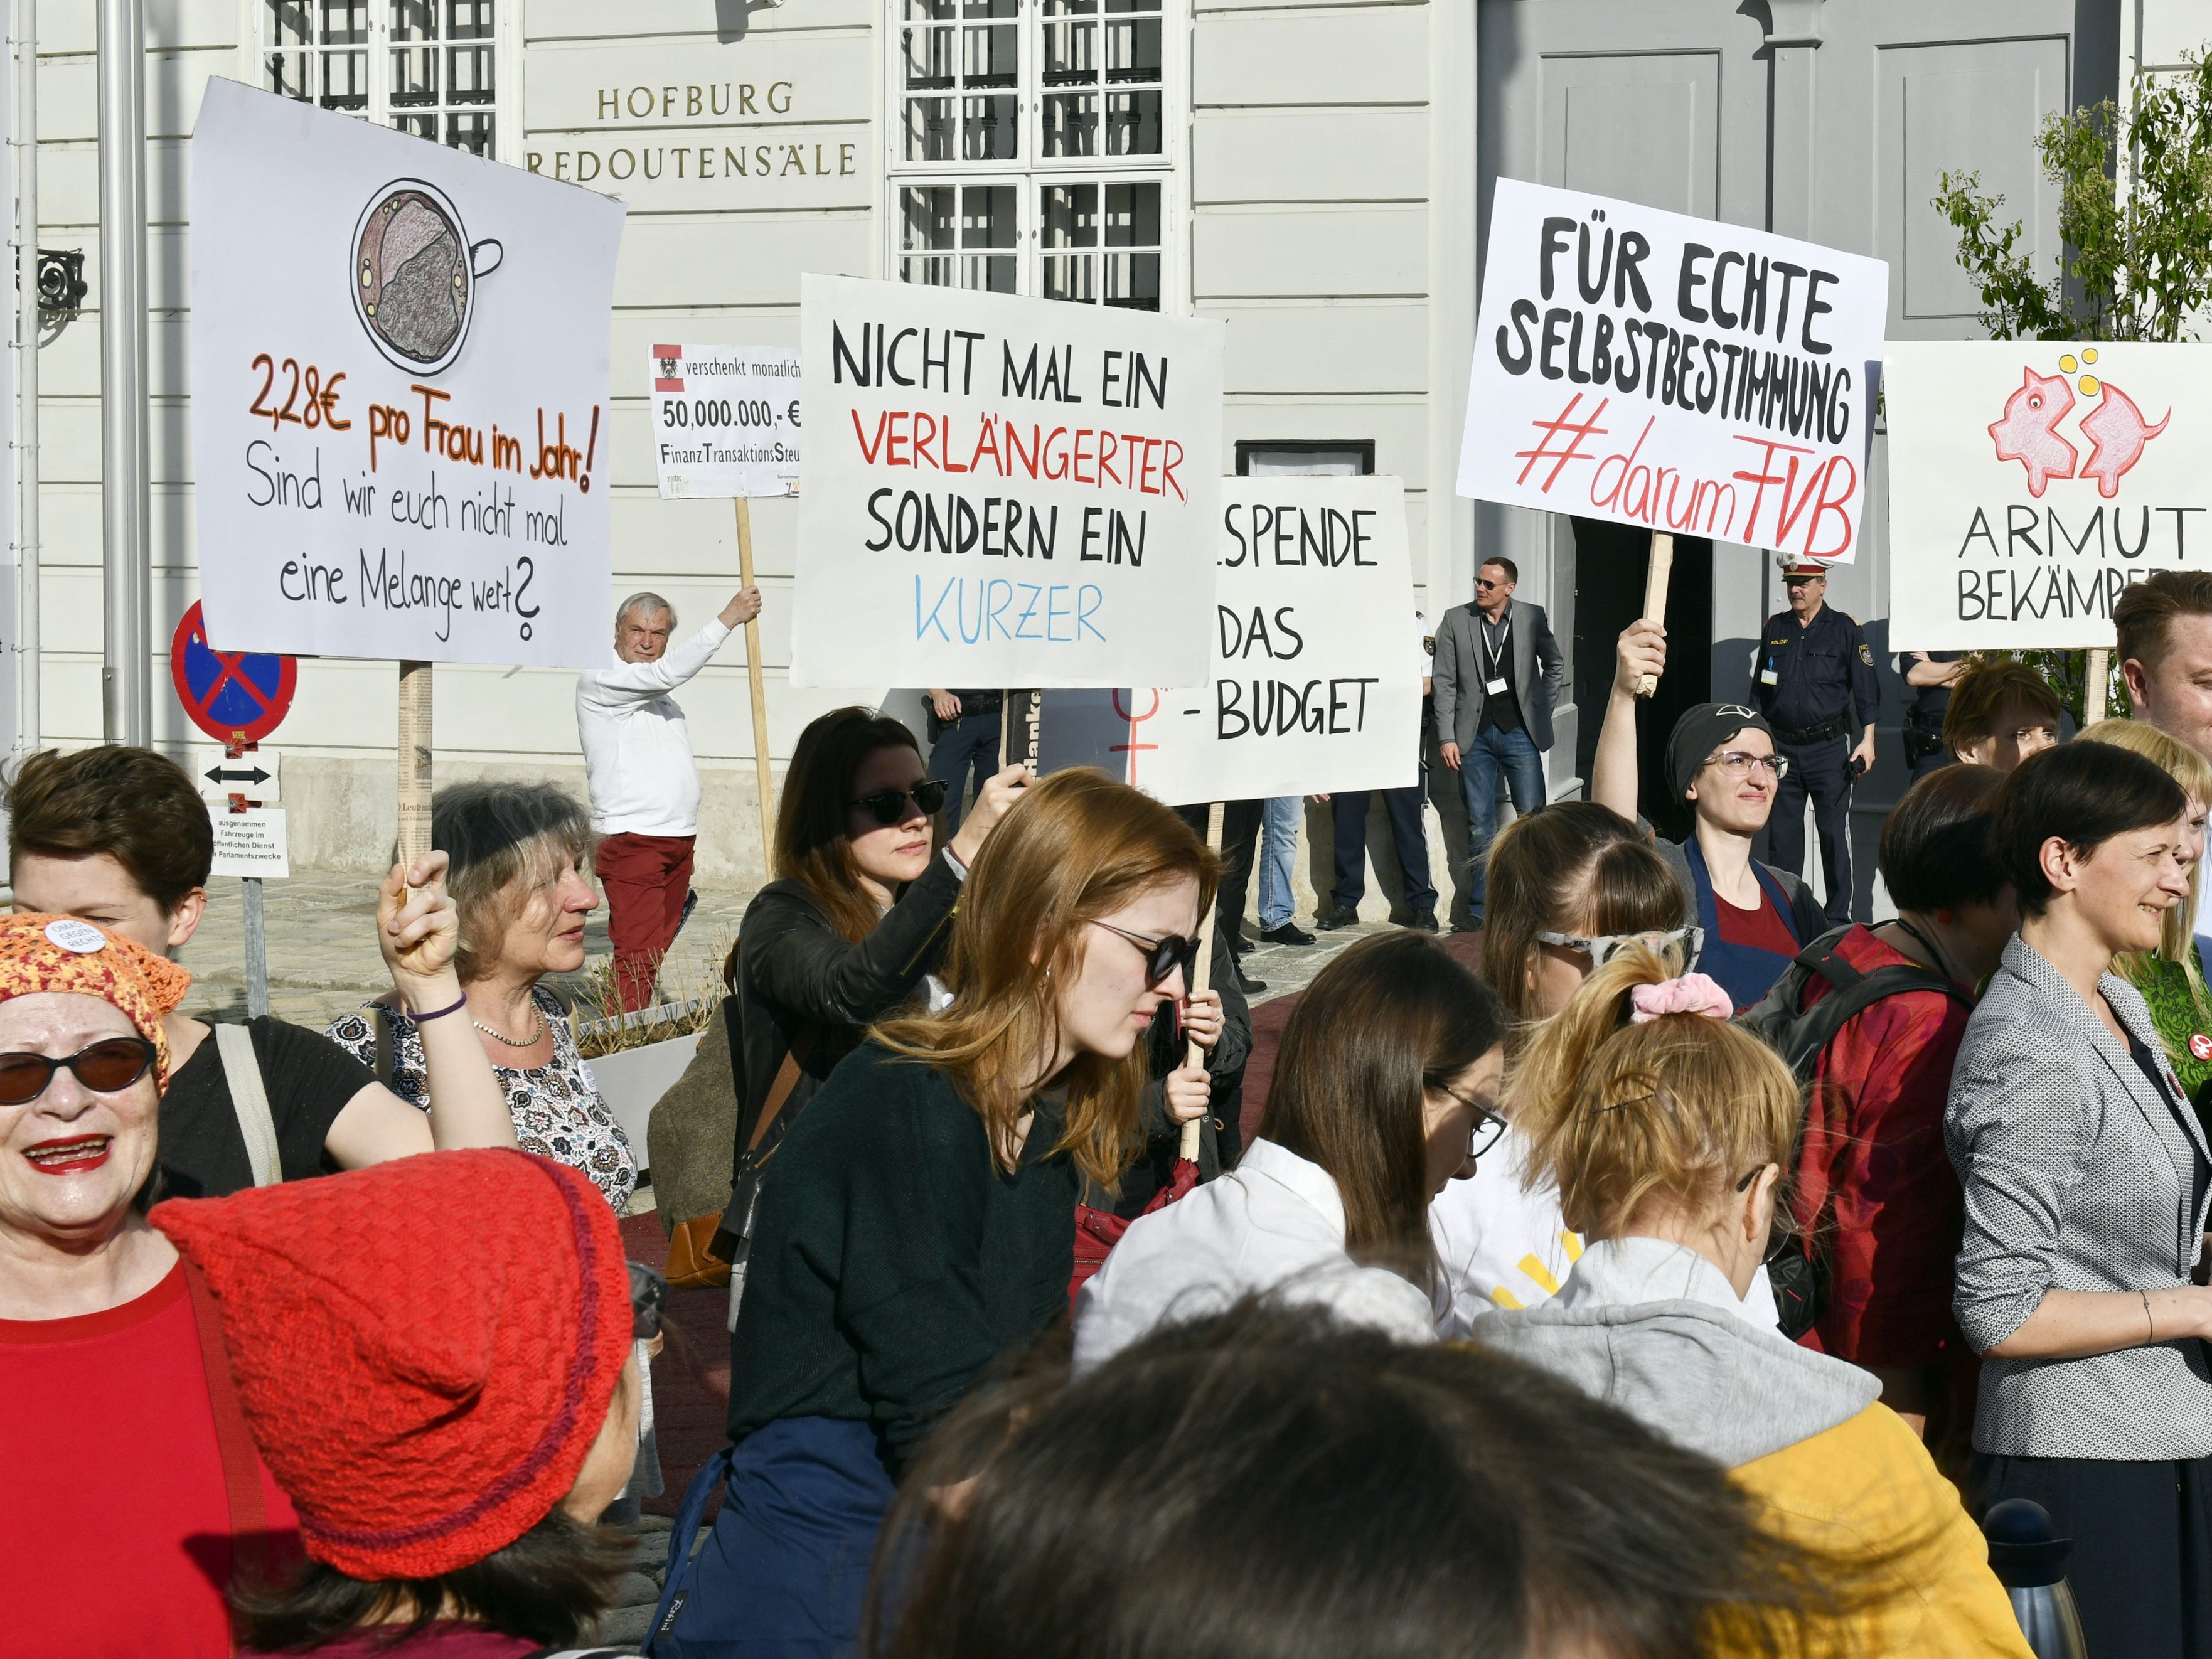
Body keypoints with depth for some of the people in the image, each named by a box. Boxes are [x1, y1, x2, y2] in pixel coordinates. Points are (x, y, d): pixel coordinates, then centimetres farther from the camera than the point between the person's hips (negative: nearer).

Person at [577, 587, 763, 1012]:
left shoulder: (661, 697, 21)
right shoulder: (597, 682, -6)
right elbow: (668, 672, -22)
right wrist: (728, 619, -19)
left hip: (679, 838, 8)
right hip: (629, 839, -8)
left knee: (656, 950, 7)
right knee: (636, 954, -14)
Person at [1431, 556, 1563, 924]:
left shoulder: (1532, 617, 3)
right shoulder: (1455, 620, 2)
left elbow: (1555, 664, 18)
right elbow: (1443, 681, 2)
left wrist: (1541, 707, 9)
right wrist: (1447, 738, -4)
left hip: (1520, 732, 0)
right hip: (1475, 735, 0)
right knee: (1480, 827, 3)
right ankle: (1480, 908, 8)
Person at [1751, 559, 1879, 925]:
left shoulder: (1846, 629, 1)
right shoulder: (1775, 628, 12)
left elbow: (1866, 688, 0)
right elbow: (1759, 689, 18)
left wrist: (1867, 739, -8)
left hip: (1829, 746, -4)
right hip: (1782, 747, 4)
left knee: (1834, 833, -1)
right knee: (1782, 836, 5)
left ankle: (1838, 917, 4)